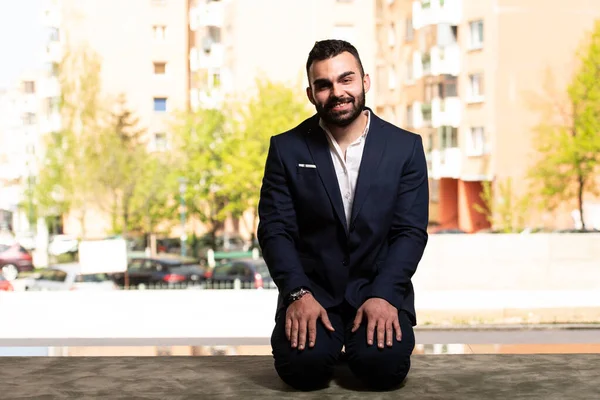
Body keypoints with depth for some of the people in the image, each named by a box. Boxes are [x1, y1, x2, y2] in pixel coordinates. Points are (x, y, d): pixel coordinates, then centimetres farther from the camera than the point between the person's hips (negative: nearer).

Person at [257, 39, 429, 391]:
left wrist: (382, 295, -19)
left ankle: (365, 333, 11)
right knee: (302, 366, -25)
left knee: (384, 365, -25)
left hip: (379, 287, 0)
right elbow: (275, 229, -5)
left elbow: (411, 231, -5)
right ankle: (329, 341, 11)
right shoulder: (287, 149, -1)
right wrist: (298, 293, -20)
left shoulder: (405, 147, -1)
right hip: (312, 287, 0)